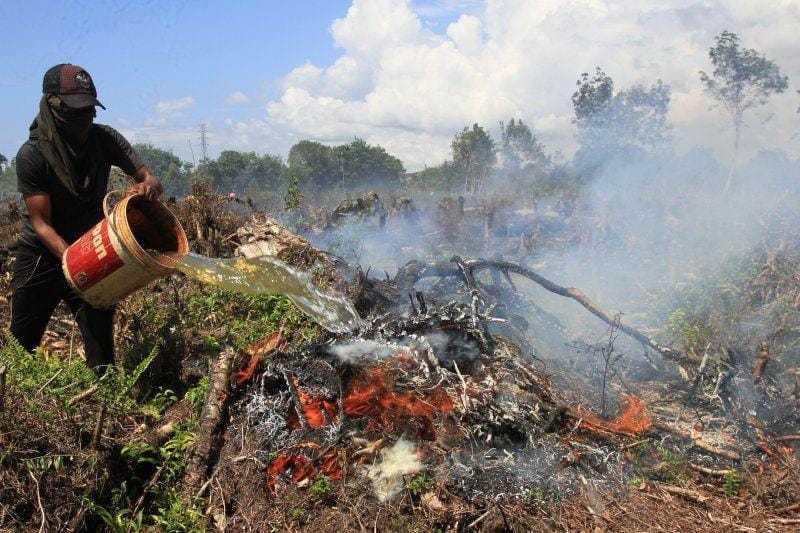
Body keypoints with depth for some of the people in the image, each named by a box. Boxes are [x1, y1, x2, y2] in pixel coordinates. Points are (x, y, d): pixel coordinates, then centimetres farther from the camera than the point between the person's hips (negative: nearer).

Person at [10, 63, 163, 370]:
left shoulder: (104, 139, -9)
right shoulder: (32, 155, -18)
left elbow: (151, 180, -7)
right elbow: (40, 223, -19)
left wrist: (148, 186, -33)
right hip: (41, 256, -1)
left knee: (100, 342, -3)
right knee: (20, 345, 9)